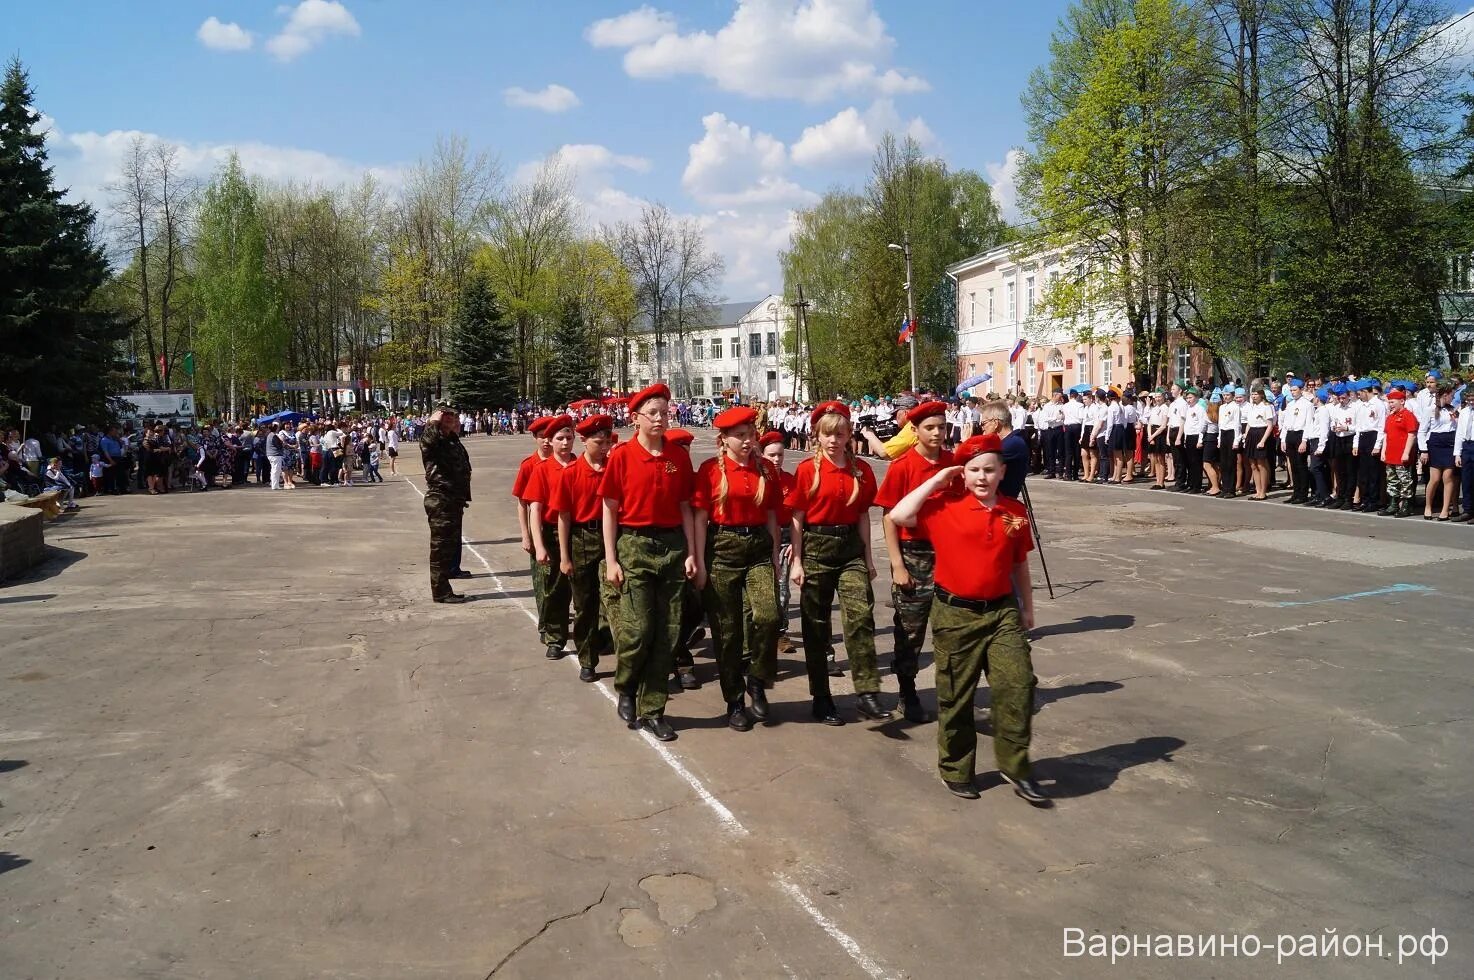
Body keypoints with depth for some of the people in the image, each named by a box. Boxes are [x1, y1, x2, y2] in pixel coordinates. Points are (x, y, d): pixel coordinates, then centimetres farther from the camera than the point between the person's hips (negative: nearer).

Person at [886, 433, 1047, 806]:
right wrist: (936, 481, -13)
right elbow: (899, 515, -20)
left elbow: (1019, 565, 14)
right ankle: (956, 769, 24)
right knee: (956, 696, 8)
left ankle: (1015, 766, 8)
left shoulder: (1015, 512, 4)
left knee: (1018, 683, -9)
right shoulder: (946, 506, -6)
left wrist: (1027, 608, 18)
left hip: (1002, 611, 2)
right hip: (956, 613, -2)